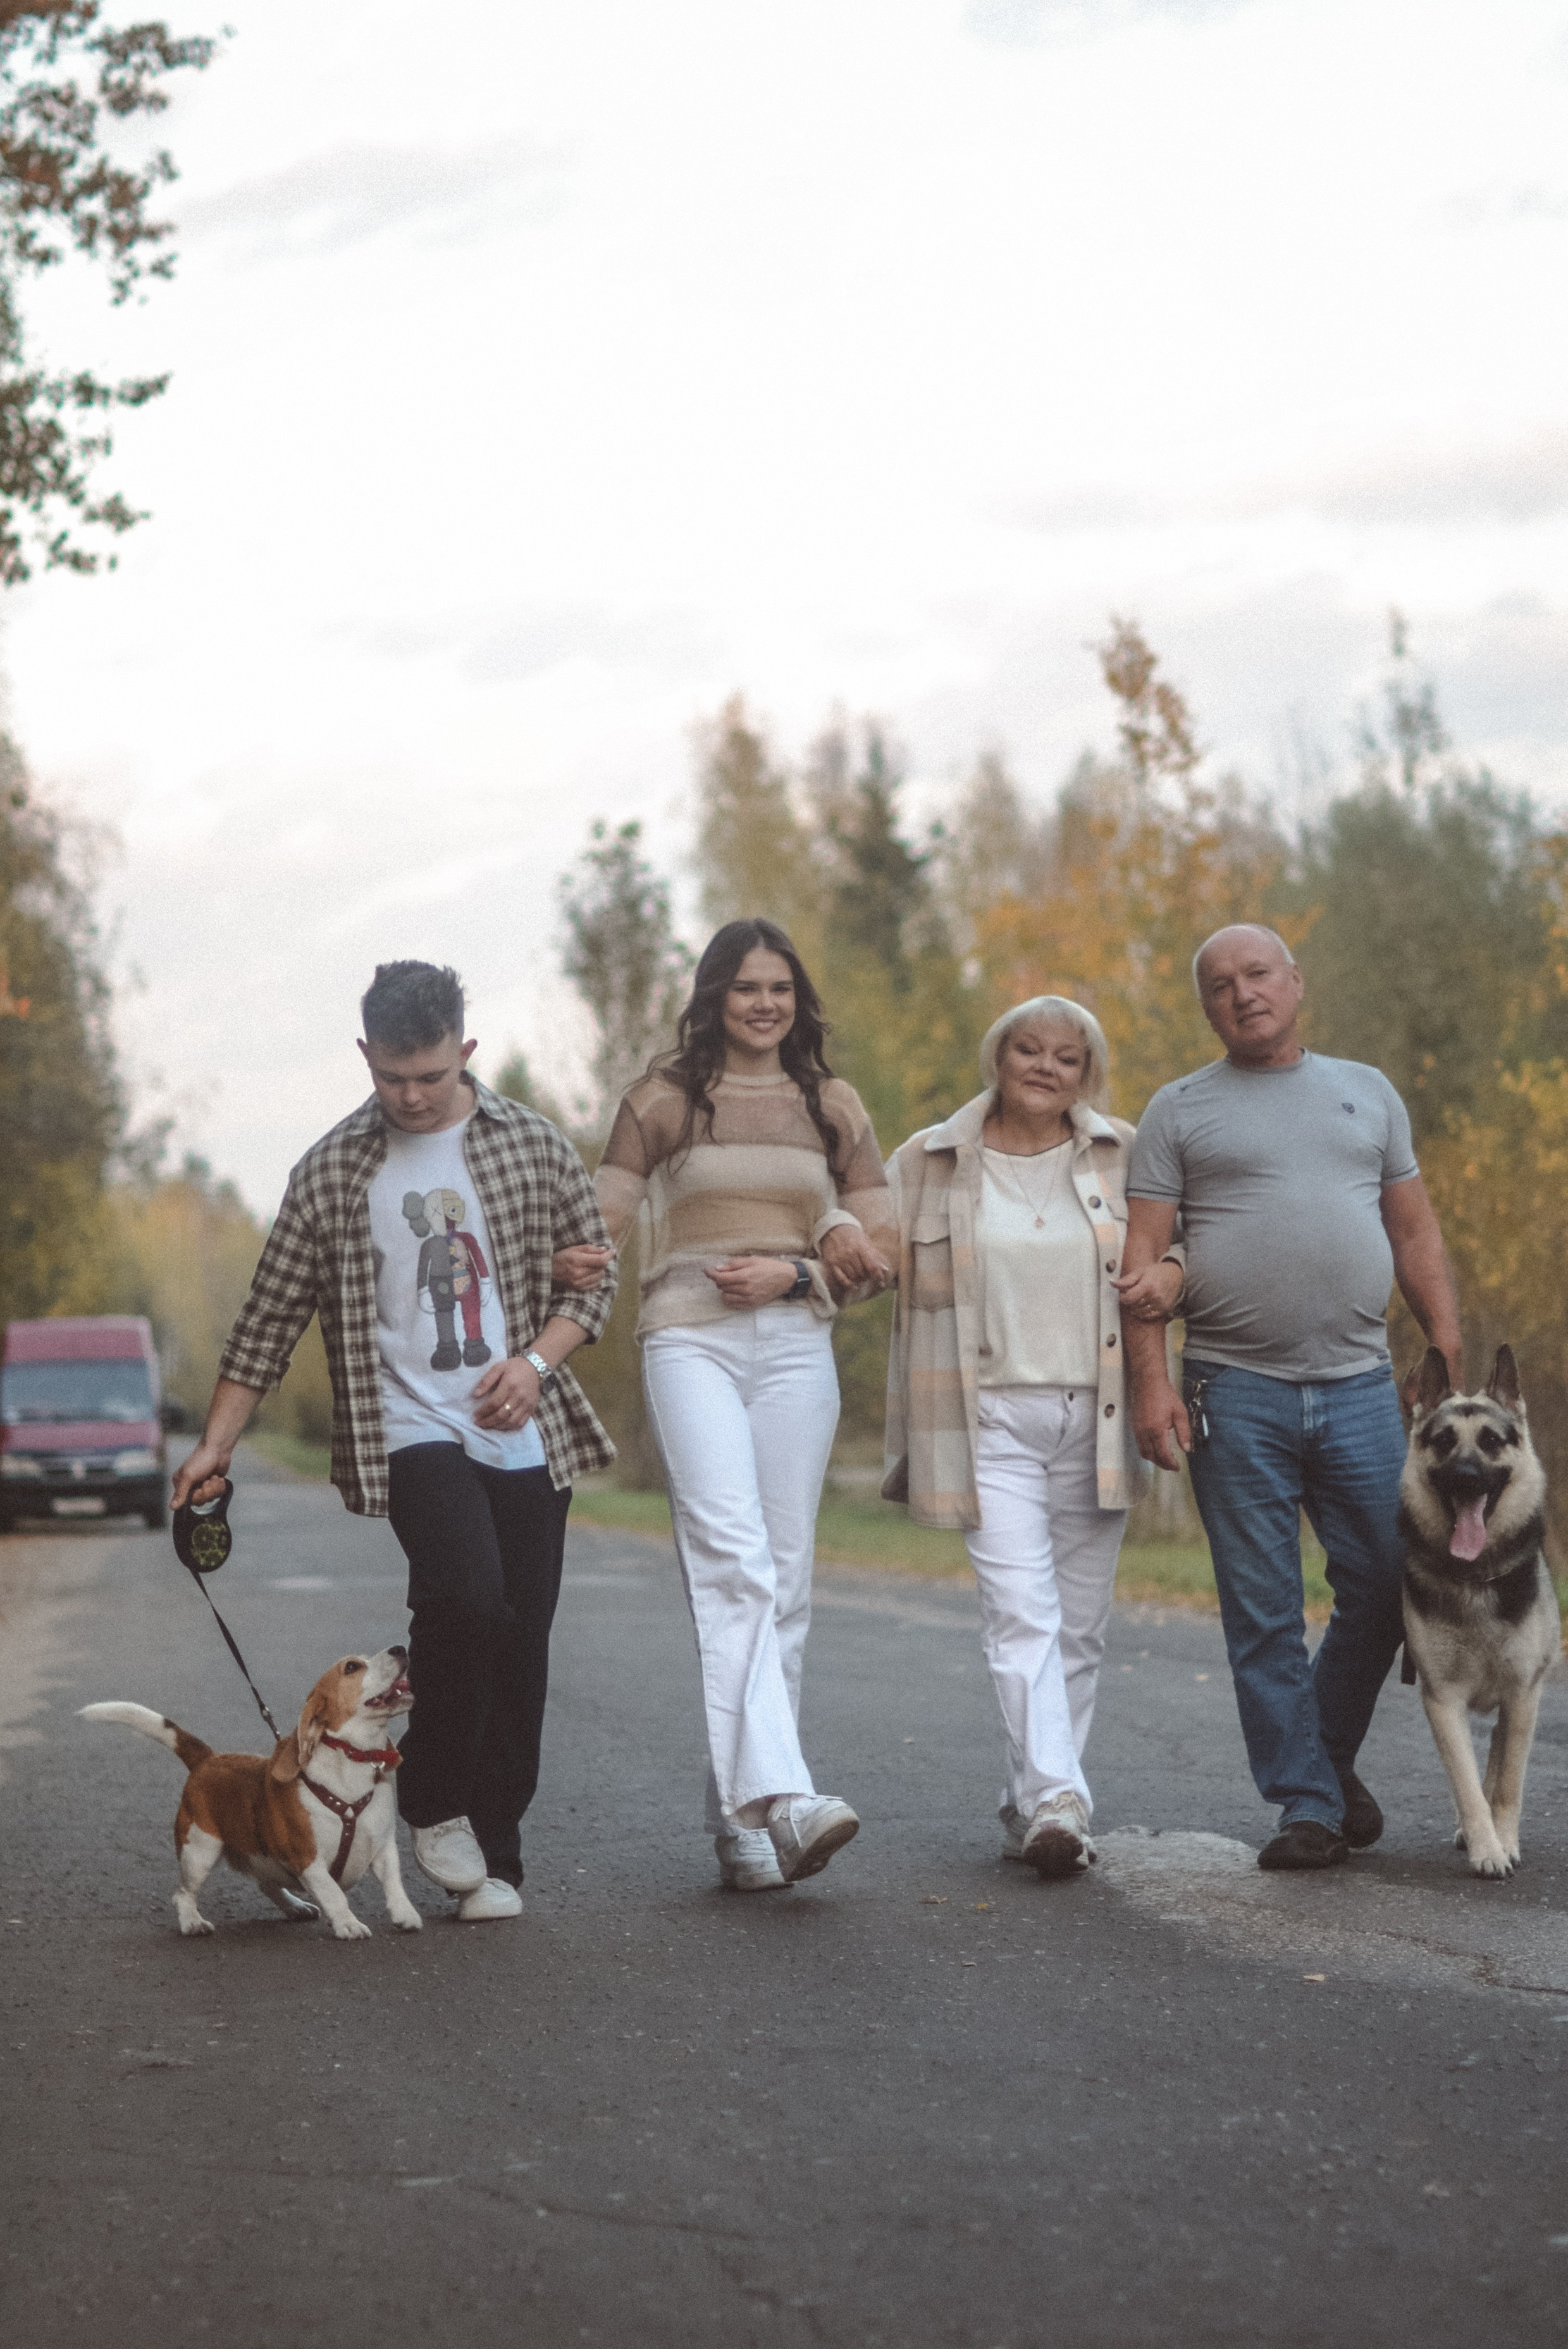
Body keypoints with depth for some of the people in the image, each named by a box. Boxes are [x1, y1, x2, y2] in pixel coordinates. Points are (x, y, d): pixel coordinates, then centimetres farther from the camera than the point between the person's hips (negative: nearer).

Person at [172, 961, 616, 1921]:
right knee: (465, 1591, -25)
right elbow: (272, 1317, 7)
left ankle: (495, 1854, 14)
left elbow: (595, 1276, 9)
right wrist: (216, 1445, 4)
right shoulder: (334, 1172, 4)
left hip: (526, 1436, 2)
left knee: (521, 1643, 1)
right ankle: (436, 1803, -4)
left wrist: (536, 1359, -9)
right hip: (413, 1433, -2)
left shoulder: (534, 1145, 5)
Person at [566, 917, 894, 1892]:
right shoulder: (664, 1099, 8)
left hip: (797, 1346, 3)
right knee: (734, 1563, -19)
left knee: (784, 1579, 2)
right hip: (690, 1341, -3)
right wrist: (577, 1256, -17)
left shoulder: (832, 1105, 14)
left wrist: (793, 1274, -5)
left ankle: (741, 1812, 9)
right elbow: (600, 1223, 6)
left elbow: (878, 1250, 13)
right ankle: (779, 1794, -29)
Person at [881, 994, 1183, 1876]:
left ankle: (1034, 1803, 16)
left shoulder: (1125, 1156, 8)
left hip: (1096, 1418, 2)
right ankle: (1057, 1801, -23)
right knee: (1021, 1612, -15)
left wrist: (1174, 1274, -4)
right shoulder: (929, 1164, 5)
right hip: (992, 1417, -2)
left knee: (1080, 1623, 5)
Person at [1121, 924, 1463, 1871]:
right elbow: (1143, 1255, 1)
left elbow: (1417, 1233, 16)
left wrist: (1454, 1357, 8)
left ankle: (1331, 1756, 25)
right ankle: (1308, 1805, 8)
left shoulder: (1367, 1092, 16)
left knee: (1387, 1589, 2)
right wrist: (1152, 1381, -10)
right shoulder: (1179, 1112, 7)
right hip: (1237, 1396, -2)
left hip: (1360, 1387, 2)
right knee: (1264, 1614, -1)